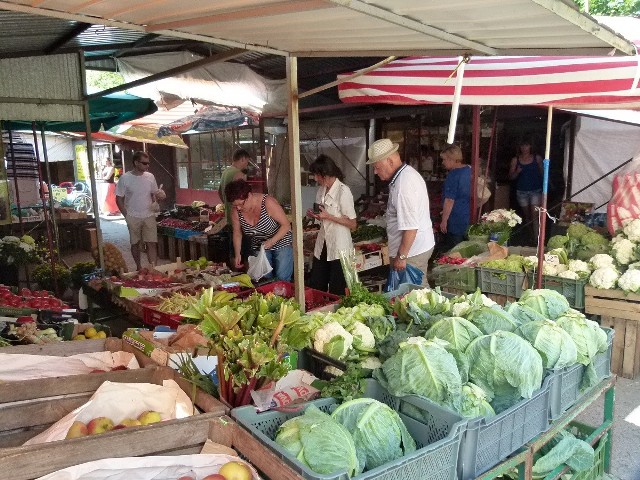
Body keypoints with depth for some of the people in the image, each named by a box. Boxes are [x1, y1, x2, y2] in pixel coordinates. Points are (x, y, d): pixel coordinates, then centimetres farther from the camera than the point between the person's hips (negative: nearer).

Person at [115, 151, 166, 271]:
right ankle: (139, 267, 27)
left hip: (149, 216, 2)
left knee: (152, 243, -3)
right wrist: (127, 216, -6)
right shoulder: (125, 178, -8)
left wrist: (160, 195, -10)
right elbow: (119, 199, -2)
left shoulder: (150, 176, 2)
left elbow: (155, 194, 14)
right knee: (135, 243, 11)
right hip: (133, 217, -2)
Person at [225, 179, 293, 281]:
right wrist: (237, 254, -9)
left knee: (281, 280, -9)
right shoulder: (236, 210, -11)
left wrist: (271, 241, -29)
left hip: (281, 244, -4)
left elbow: (286, 225, -19)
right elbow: (237, 233, 1)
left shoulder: (267, 202, -24)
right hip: (259, 247, 4)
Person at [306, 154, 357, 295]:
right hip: (322, 246, 7)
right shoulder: (321, 190, 8)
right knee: (315, 288, 10)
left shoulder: (343, 191, -13)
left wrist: (328, 216, -19)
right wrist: (315, 215, 1)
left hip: (339, 247, -7)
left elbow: (353, 224, -12)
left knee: (336, 292, 4)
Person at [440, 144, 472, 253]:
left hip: (454, 220, -9)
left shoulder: (453, 175, -20)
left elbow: (449, 200, -22)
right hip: (466, 216, 9)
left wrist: (444, 220, -16)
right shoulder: (468, 170, 7)